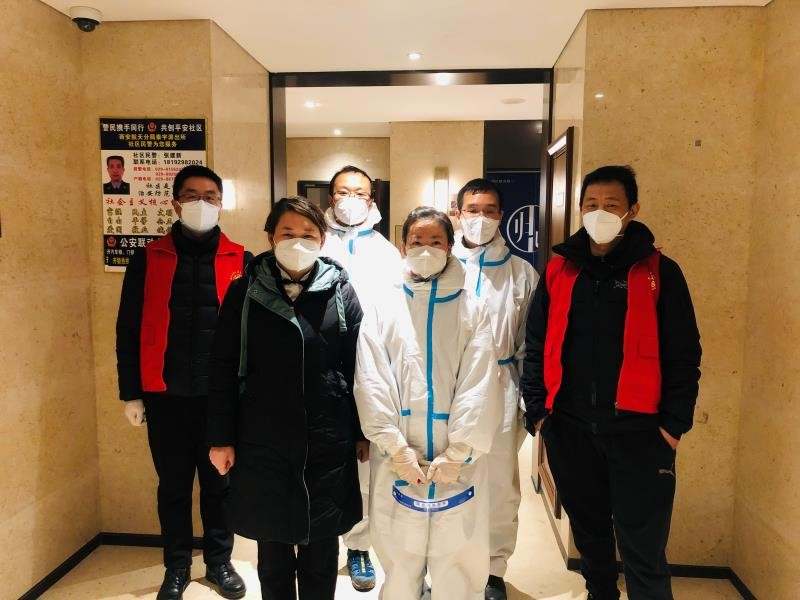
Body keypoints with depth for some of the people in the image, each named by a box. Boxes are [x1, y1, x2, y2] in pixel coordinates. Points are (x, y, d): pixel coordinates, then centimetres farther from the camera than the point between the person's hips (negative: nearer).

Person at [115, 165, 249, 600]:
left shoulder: (240, 261, 1)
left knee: (219, 483, 12)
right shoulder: (148, 260, 3)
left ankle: (219, 562, 32)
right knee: (173, 486, 13)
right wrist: (131, 393, 2)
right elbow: (128, 330, 5)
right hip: (166, 395, 1)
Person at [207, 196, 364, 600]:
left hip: (327, 444, 0)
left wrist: (361, 434, 1)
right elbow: (223, 369, 1)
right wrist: (221, 438, 0)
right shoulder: (245, 292, -1)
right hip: (262, 444, 0)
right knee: (272, 548, 15)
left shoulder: (341, 292, -1)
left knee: (321, 549, 15)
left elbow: (357, 368, 0)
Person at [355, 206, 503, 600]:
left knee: (458, 566, 7)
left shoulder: (471, 310, 4)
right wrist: (396, 448, -11)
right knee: (400, 563, 11)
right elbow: (372, 384, -2)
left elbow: (480, 387, -4)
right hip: (397, 461, 1)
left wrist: (457, 454, -12)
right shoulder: (383, 309, 5)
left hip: (457, 464, 0)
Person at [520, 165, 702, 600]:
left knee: (643, 551, 2)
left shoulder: (659, 272, -2)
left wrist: (674, 424, -5)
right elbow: (536, 347, 7)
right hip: (568, 428, 3)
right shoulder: (559, 270, 5)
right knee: (589, 532, 20)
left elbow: (683, 355, -1)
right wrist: (537, 411, 3)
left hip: (638, 431, -3)